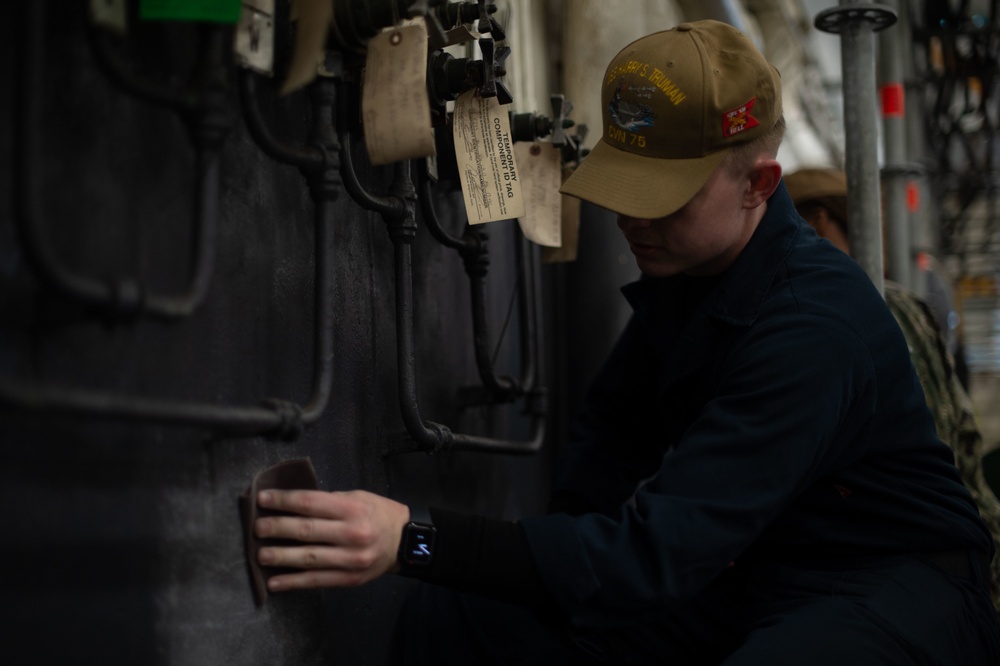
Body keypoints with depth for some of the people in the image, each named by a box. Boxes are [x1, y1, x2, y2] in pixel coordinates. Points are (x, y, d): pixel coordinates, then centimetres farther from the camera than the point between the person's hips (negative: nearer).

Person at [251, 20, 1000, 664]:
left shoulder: (815, 325, -27)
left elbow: (660, 555, -33)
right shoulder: (682, 264, 1)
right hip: (736, 565, 7)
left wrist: (417, 541, -37)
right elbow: (612, 429, 16)